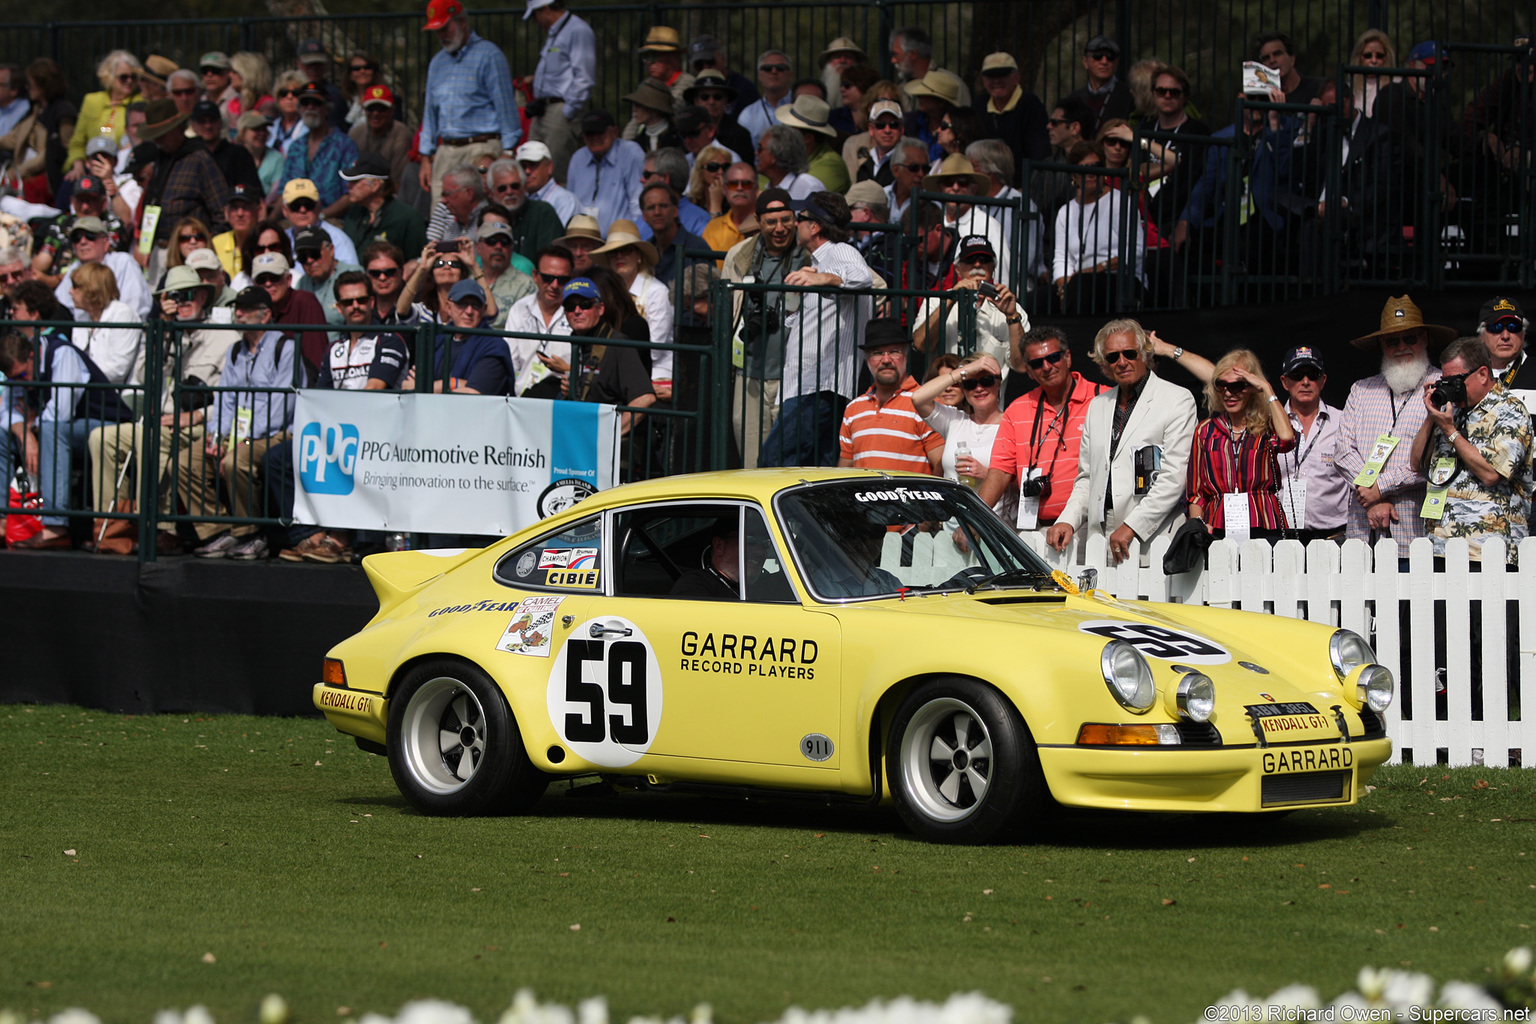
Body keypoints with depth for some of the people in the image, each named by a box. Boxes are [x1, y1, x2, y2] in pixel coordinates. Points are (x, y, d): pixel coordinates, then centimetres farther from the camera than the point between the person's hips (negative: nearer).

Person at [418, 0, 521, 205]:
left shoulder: (488, 55, -2)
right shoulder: (437, 63, 19)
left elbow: (505, 106, -4)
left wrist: (508, 154, -9)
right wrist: (426, 158, 18)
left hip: (482, 148, -6)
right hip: (446, 153, 6)